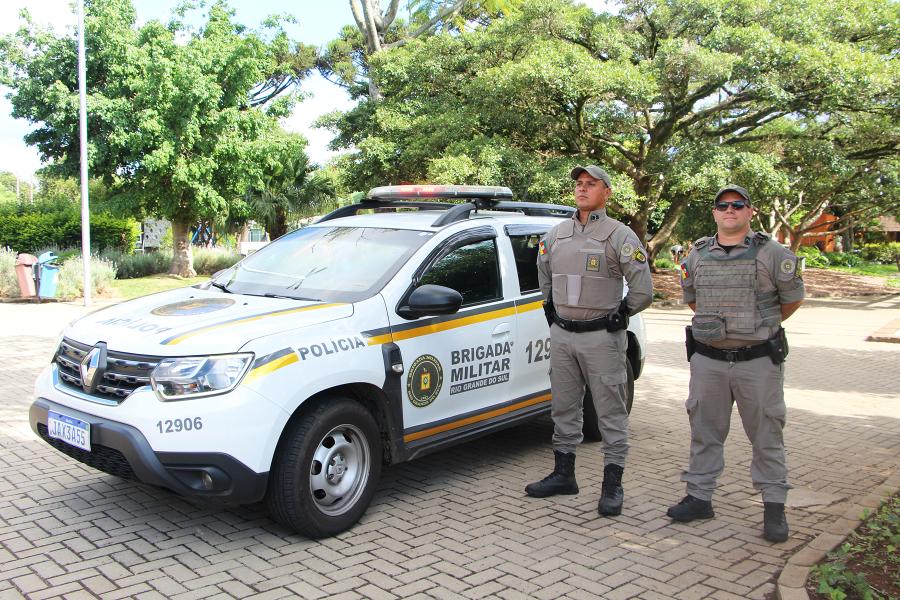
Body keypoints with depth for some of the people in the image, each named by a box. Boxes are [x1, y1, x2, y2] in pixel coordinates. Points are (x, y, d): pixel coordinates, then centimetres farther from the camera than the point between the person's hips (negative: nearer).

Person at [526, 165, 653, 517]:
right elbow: (544, 275, 26)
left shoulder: (620, 236, -7)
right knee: (564, 409, 13)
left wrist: (618, 316, -1)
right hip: (561, 335, 6)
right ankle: (563, 474, 25)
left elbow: (643, 291, -8)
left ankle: (612, 486, 8)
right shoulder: (555, 235, 10)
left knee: (611, 412, 1)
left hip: (601, 338, -5)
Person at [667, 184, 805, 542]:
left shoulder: (772, 254, -4)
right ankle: (699, 496, 22)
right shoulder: (697, 255, 6)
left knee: (766, 434, 5)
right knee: (704, 431, 11)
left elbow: (792, 300, 8)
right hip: (708, 359, 3)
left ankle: (774, 506, 16)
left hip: (758, 360, -3)